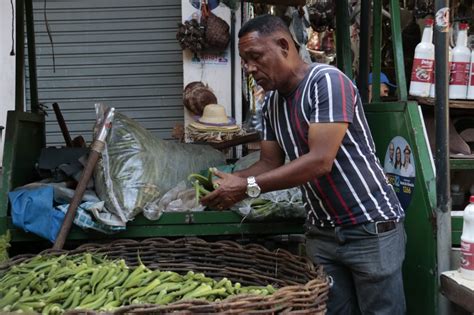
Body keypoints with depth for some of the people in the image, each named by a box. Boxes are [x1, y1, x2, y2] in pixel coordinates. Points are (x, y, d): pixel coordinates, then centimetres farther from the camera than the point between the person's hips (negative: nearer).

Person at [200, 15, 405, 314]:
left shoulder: (327, 81, -18)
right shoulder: (272, 102, 6)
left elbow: (320, 161, -26)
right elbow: (270, 163, 8)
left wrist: (248, 187, -26)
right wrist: (229, 181, -11)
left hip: (371, 227, -6)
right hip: (322, 231, 7)